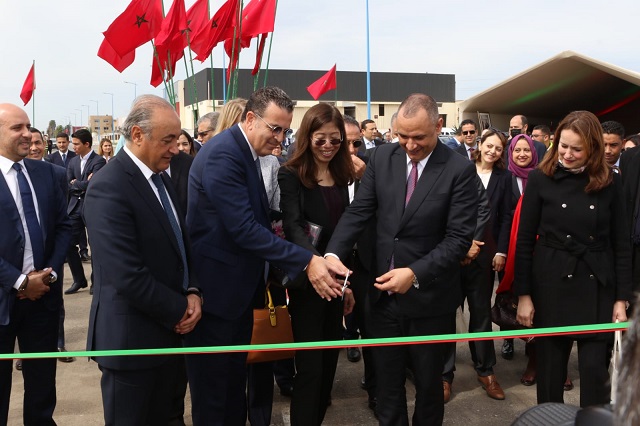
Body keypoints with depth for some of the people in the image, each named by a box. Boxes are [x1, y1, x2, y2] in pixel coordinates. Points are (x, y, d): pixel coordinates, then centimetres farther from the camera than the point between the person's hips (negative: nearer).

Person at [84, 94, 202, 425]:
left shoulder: (160, 178, 8)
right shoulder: (108, 188, -21)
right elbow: (128, 277, -26)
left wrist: (192, 291, -4)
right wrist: (180, 310, -13)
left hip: (166, 329, 8)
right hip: (131, 338, -8)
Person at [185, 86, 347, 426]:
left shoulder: (245, 153, 10)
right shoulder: (223, 154, -22)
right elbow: (243, 227, -29)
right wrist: (306, 263, -30)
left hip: (239, 286, 10)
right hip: (216, 287, -10)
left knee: (235, 376, 20)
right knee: (213, 387, 4)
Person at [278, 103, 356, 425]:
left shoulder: (341, 177, 8)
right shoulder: (291, 175, -11)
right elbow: (292, 227, -24)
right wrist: (317, 262, -42)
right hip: (306, 280, -6)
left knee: (329, 360, 15)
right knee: (310, 365, -3)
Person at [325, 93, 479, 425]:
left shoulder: (460, 170, -12)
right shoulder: (382, 157, -1)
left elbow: (459, 237, -15)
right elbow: (358, 211, -3)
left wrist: (415, 273, -25)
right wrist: (333, 253, -19)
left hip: (429, 297, -3)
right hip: (384, 293, 3)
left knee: (428, 383, 18)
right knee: (387, 383, 17)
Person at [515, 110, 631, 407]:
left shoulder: (609, 182, 0)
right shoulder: (540, 179, -3)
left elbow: (621, 243, 3)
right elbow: (524, 241, -2)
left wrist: (622, 298, 0)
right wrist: (523, 294, -4)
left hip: (597, 288, 1)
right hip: (552, 285, -1)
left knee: (596, 370, 3)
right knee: (550, 369, 10)